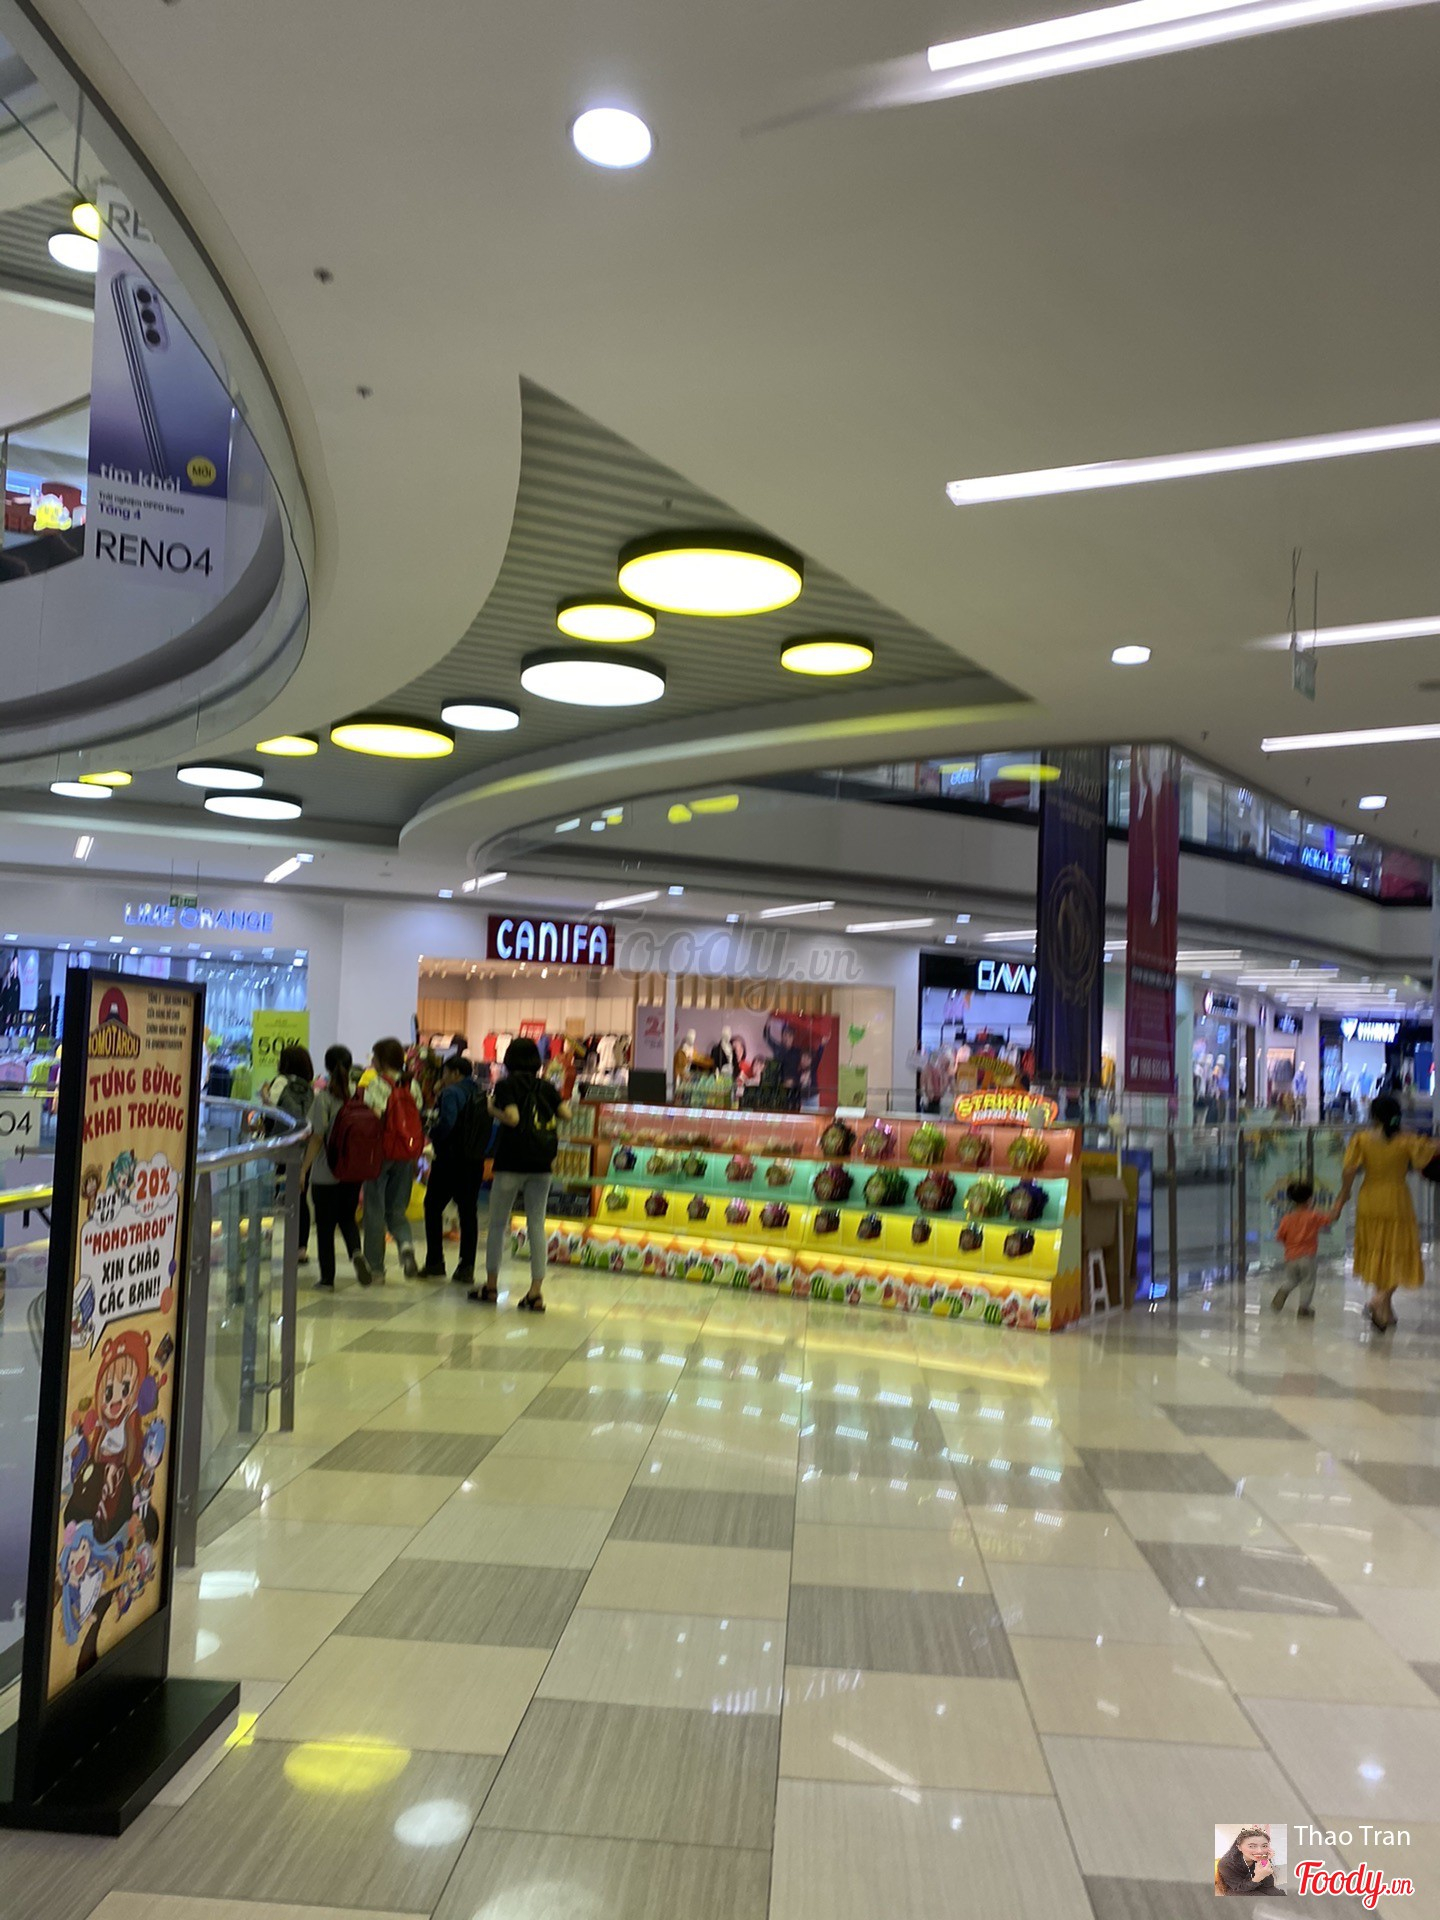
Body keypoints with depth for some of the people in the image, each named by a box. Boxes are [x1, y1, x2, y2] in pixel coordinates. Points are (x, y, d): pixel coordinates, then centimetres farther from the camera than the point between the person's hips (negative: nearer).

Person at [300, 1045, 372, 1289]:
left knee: (325, 1224, 8)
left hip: (326, 1172, -3)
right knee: (347, 1217, 19)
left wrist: (303, 1169, -7)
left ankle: (327, 1276, 13)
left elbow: (317, 1138, -13)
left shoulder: (324, 1097, -11)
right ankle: (356, 1252, -8)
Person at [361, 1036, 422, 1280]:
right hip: (406, 1157, 5)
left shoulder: (376, 1084, -10)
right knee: (397, 1208, 15)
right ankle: (406, 1243, -13)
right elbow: (419, 1121, 7)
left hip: (381, 1153, -4)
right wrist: (414, 1160, 15)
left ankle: (375, 1267, 12)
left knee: (374, 1210, 7)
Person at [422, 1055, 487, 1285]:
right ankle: (467, 1268, 5)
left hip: (450, 1159, -7)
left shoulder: (452, 1093, -11)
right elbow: (487, 1127, 11)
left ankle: (435, 1263, 8)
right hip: (475, 1162, 7)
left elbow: (447, 1123, -23)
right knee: (468, 1212, 7)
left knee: (433, 1207, 8)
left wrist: (433, 1135, -6)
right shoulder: (479, 1095, 12)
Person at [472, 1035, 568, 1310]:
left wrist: (492, 1109, -2)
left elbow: (512, 1117, -19)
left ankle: (491, 1285, 18)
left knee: (497, 1223, 11)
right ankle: (536, 1291, 0)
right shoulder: (546, 1087, 6)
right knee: (537, 1225, 4)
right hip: (542, 1163, 3)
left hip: (511, 1161, -3)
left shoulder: (506, 1085, -5)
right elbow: (566, 1114, -2)